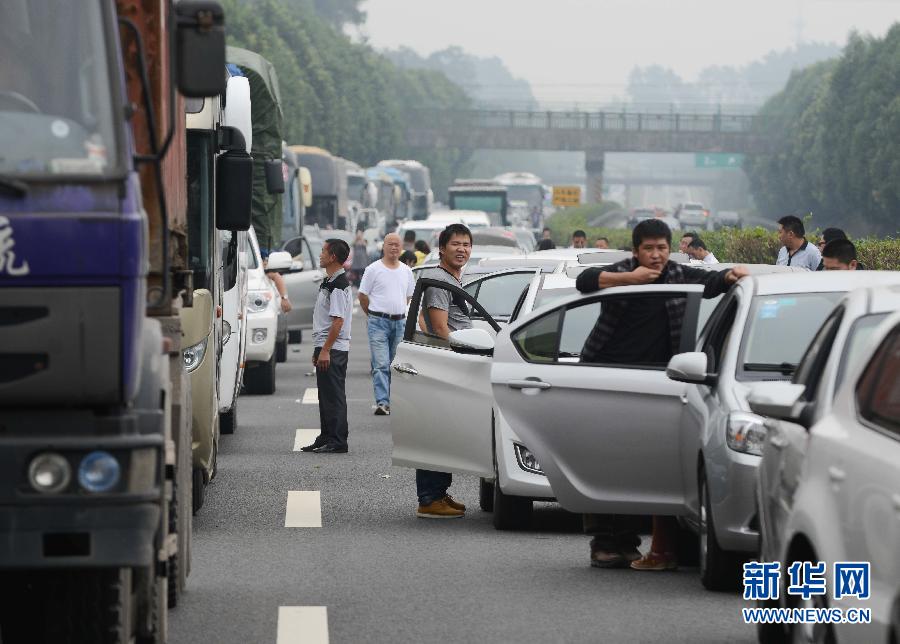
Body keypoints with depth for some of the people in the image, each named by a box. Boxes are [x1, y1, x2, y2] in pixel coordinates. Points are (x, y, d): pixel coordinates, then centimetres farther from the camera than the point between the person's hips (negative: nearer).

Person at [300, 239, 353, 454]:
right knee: (325, 395, 15)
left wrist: (325, 350, -24)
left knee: (334, 396, -6)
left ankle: (337, 442, -4)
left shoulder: (339, 285, -17)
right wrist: (318, 349, 22)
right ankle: (325, 438, 22)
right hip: (324, 347, 10)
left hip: (334, 349, -10)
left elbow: (338, 320, -22)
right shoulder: (328, 282, 16)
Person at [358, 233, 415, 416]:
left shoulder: (406, 271, 11)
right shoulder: (374, 269, -3)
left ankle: (394, 400, 18)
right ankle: (382, 403, -19)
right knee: (381, 365, -12)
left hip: (399, 322, 5)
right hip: (379, 323, -5)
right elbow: (363, 296, 3)